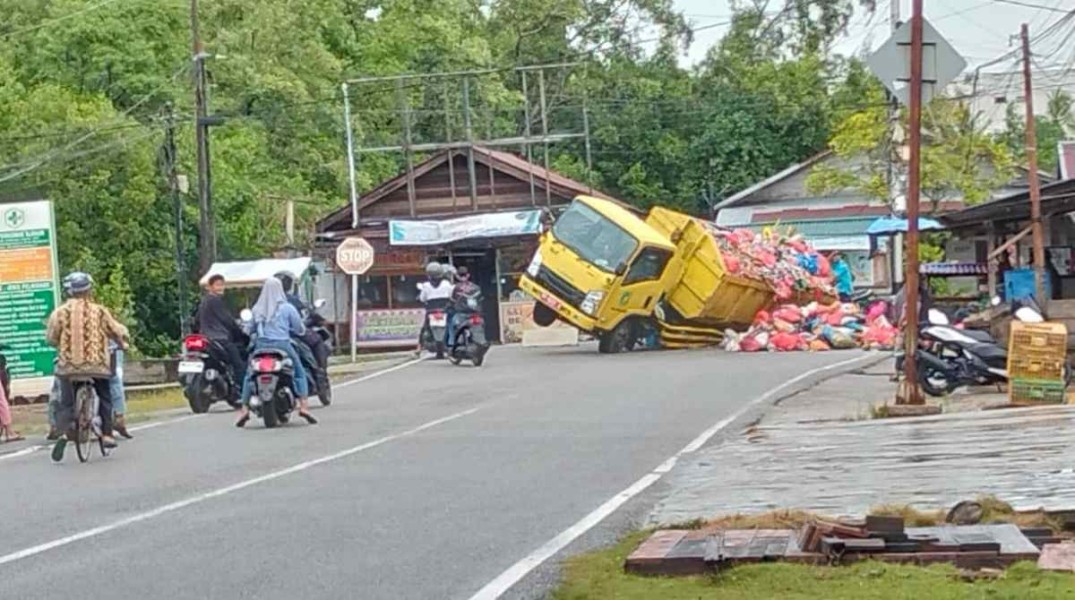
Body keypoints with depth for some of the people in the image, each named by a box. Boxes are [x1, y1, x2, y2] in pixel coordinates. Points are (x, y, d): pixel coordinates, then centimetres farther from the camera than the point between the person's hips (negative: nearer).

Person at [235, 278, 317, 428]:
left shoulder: (257, 309, 5)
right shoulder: (287, 308, -1)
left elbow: (251, 329, 11)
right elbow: (299, 329, 2)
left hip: (261, 345, 2)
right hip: (282, 344, -2)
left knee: (250, 375, 16)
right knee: (299, 373, 12)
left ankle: (244, 409, 5)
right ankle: (304, 406, -1)